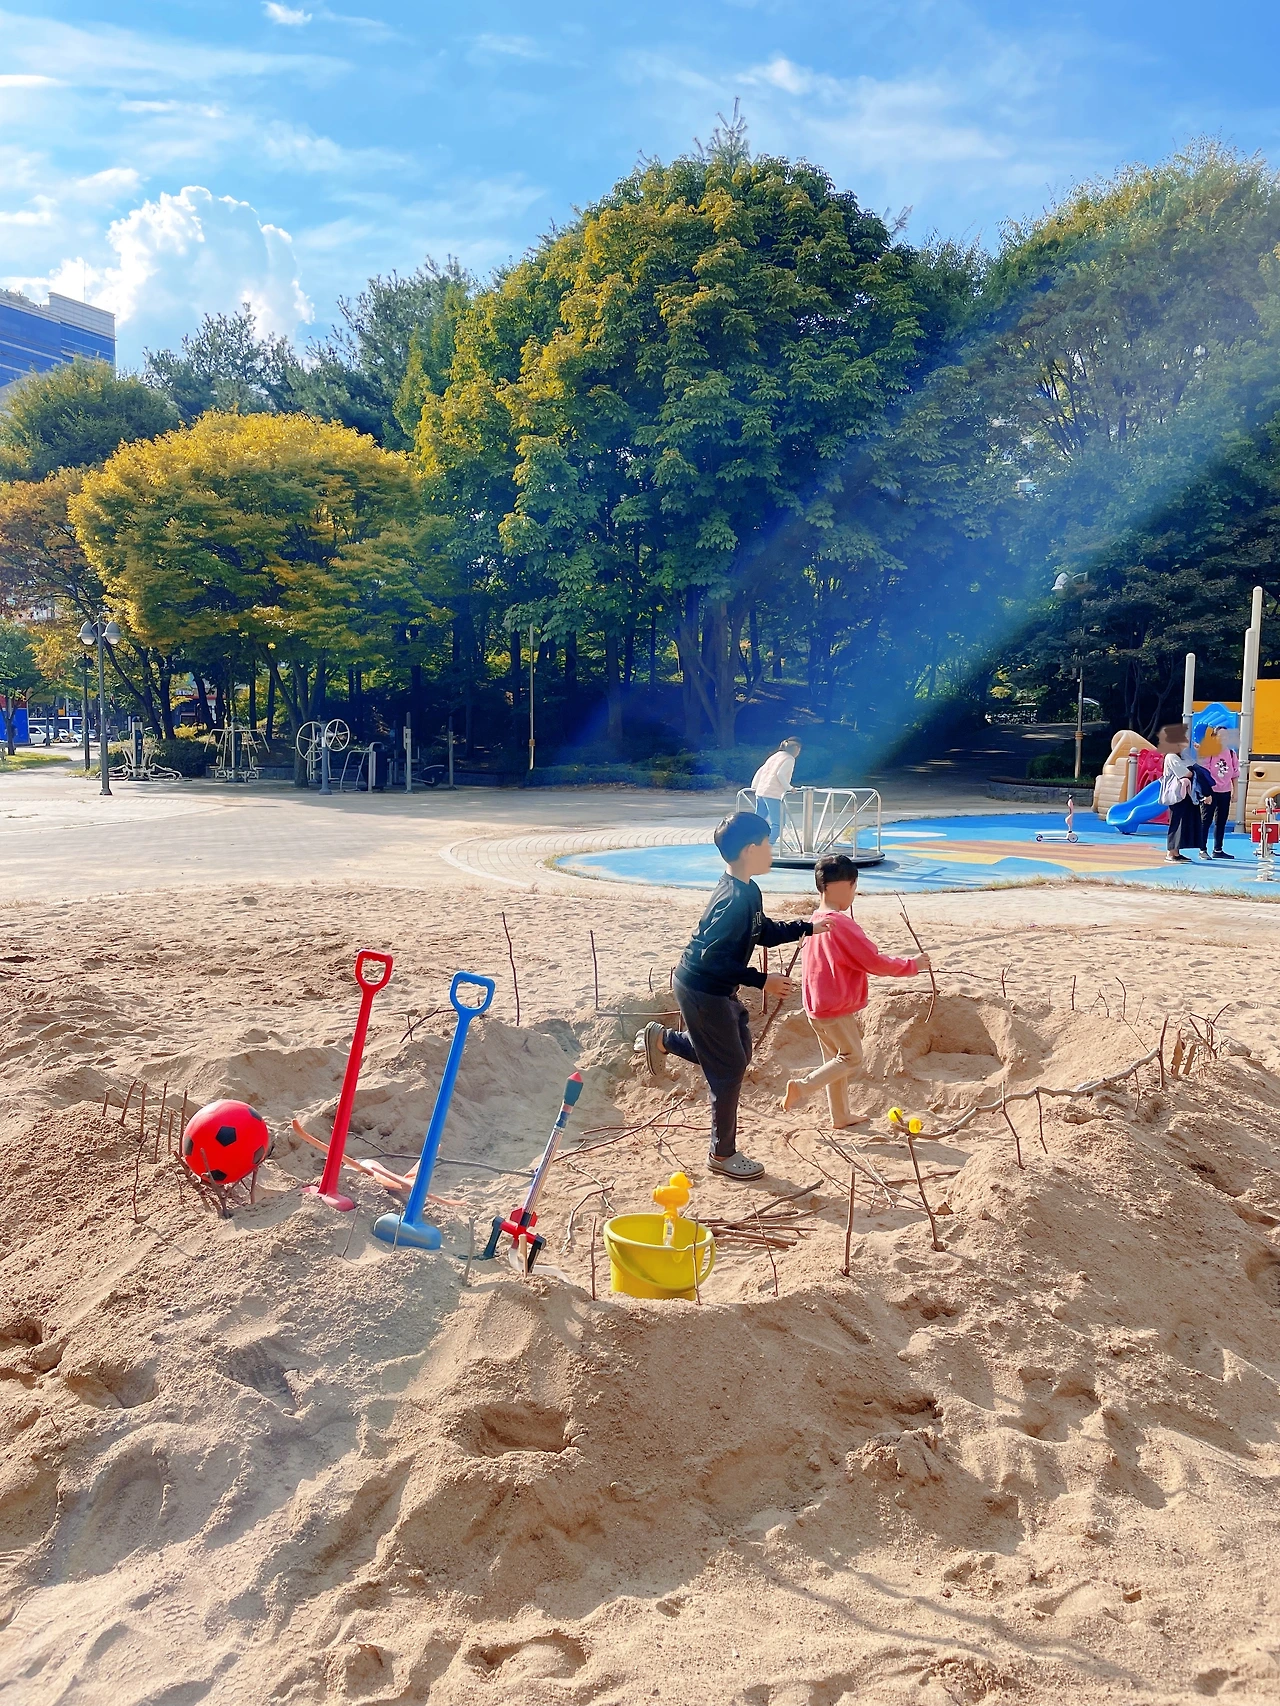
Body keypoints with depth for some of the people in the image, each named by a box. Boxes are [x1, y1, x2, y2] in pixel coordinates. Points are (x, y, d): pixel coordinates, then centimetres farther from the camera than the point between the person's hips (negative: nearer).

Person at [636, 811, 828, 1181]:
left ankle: (661, 1039, 30)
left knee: (739, 1054, 21)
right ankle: (723, 1155, 19)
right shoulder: (735, 899, -28)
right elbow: (713, 956, -29)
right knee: (729, 1070, 2)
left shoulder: (747, 891, 3)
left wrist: (807, 927, 7)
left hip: (716, 990, 10)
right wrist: (762, 980, -25)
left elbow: (764, 933, 16)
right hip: (701, 992, -10)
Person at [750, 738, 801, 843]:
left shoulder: (775, 756, 22)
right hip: (773, 795, -8)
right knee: (777, 824, -7)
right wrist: (788, 787, -9)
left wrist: (754, 787, 23)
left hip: (760, 791, 8)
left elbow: (760, 771, 20)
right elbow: (780, 774, -16)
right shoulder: (790, 759, -2)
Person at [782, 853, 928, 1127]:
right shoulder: (841, 924, -23)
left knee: (837, 1059, 18)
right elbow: (876, 963, -18)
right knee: (852, 1058, 6)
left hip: (818, 1005, 9)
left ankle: (840, 1115, 27)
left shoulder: (816, 921, 6)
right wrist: (913, 965, -6)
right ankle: (802, 1087, -3)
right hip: (836, 1009, -9)